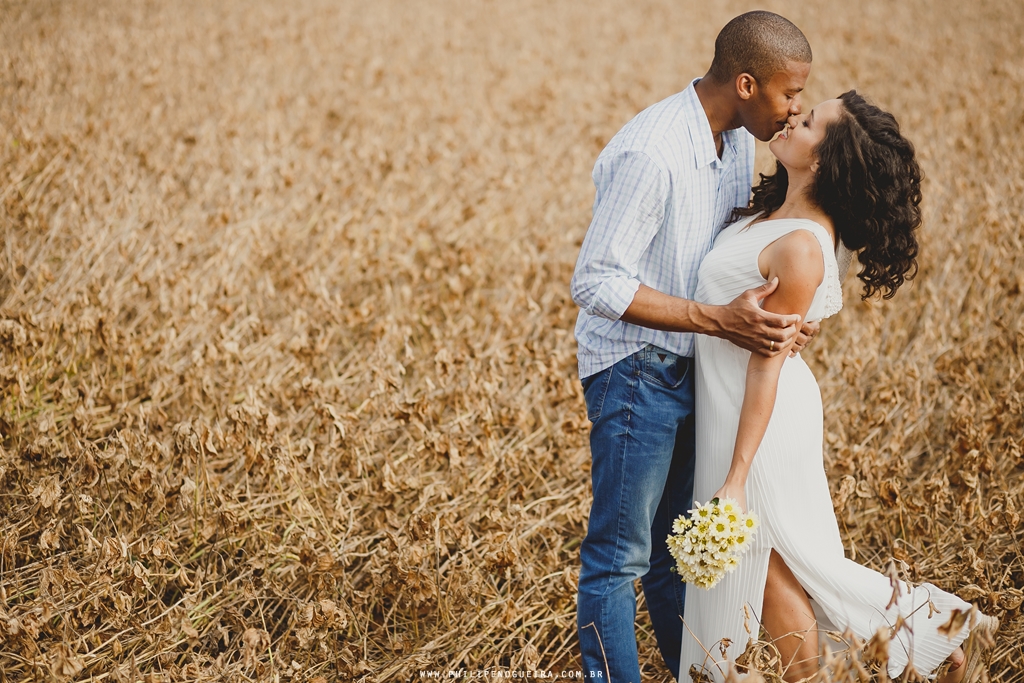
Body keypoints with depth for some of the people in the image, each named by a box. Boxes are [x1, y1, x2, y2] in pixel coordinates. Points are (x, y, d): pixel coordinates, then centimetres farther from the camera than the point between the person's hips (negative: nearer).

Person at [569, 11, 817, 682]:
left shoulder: (737, 139, 3)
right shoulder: (650, 154, -25)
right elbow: (596, 283, -24)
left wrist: (779, 317, -3)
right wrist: (717, 320, -28)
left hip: (691, 369, 8)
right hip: (636, 373, -8)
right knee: (620, 555, 1)